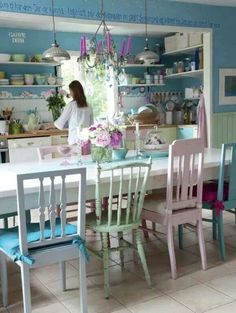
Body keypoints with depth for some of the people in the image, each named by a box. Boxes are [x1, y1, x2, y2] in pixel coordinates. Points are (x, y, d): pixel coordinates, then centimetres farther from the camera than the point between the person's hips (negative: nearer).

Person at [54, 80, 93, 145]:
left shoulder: (71, 106, -6)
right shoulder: (88, 106, 6)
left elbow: (61, 123, 3)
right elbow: (91, 124, 11)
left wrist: (51, 125, 22)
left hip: (75, 140, -4)